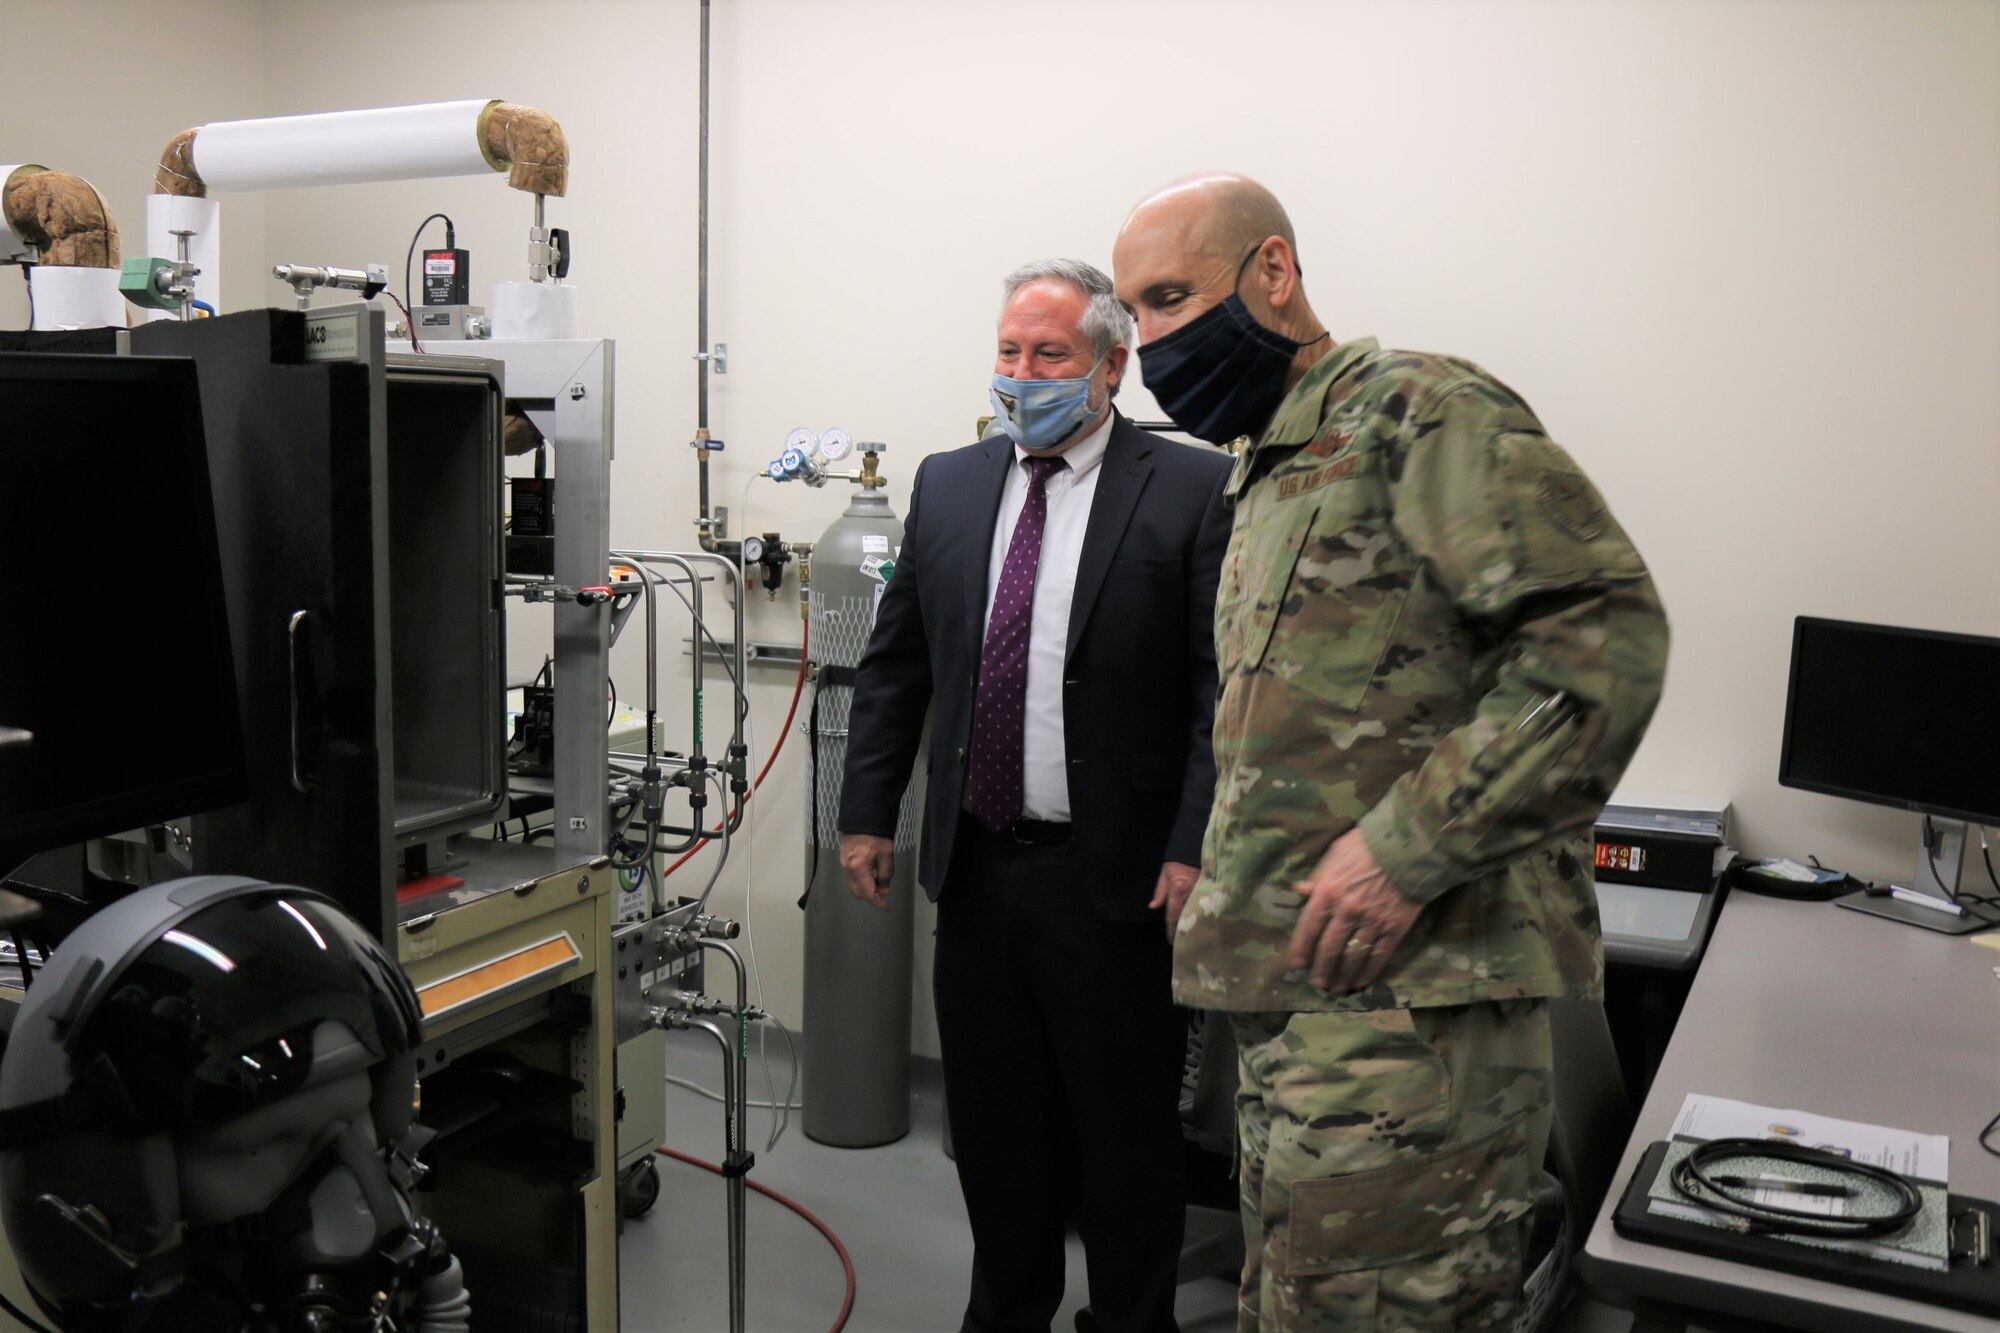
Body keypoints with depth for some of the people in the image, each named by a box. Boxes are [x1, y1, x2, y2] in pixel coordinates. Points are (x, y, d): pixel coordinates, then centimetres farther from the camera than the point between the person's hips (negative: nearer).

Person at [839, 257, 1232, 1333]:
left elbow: (1225, 688, -10)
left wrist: (1194, 846, -16)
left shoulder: (1192, 490, -7)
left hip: (1115, 876, -4)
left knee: (1124, 1132, 9)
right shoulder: (947, 484, 9)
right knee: (993, 1120, 17)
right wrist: (866, 813, 9)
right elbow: (893, 665, 12)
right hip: (977, 863, 5)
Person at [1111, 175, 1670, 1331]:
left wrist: (1410, 847, -21)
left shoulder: (1418, 411, -7)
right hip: (1296, 995, 10)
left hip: (1407, 990, -9)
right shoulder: (1265, 478, 22)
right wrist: (1222, 886, 16)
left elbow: (1605, 629, -18)